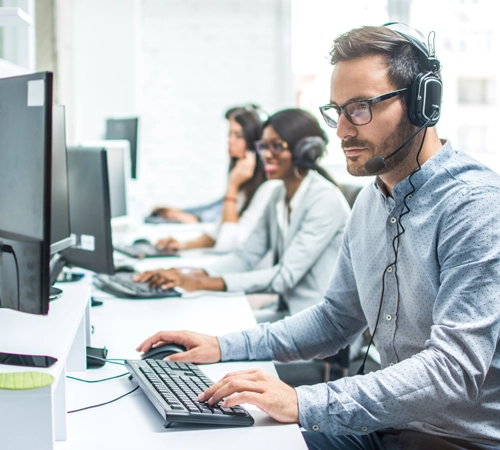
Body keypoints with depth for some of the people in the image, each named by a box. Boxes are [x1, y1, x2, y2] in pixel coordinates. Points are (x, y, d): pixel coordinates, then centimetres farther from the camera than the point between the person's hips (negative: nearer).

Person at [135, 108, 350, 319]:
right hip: (285, 311, 7)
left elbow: (285, 276, -22)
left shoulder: (326, 199, -16)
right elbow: (246, 256, 8)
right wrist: (193, 276, -11)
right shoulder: (279, 196, 11)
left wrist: (203, 283, -26)